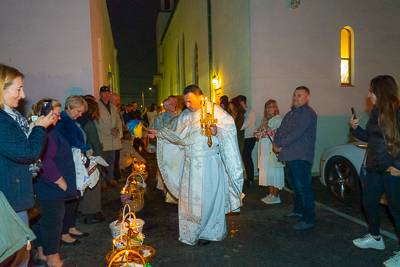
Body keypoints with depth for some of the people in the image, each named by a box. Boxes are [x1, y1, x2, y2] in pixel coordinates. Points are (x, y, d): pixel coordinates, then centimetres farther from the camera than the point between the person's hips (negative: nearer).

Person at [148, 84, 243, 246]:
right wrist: (159, 133, 18)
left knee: (207, 198, 4)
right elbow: (175, 131, 23)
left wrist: (217, 131, -39)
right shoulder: (187, 115, 11)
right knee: (188, 196, 12)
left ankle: (208, 232, 24)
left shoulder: (214, 111, -9)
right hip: (190, 163, 6)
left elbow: (229, 126, -21)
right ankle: (191, 232, 30)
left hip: (208, 164, -6)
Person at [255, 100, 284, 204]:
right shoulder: (265, 119, 17)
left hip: (274, 150, -7)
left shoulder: (278, 119, -4)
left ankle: (276, 196, 5)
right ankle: (271, 194, 20)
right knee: (268, 172, 10)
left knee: (274, 172, -3)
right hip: (265, 150, 7)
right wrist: (262, 124, -6)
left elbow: (273, 134, -14)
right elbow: (257, 134, 8)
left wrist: (265, 125, -9)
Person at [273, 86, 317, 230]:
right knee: (295, 186, 20)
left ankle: (308, 220, 2)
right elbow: (280, 130, 18)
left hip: (301, 157, -9)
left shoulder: (308, 113, -12)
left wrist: (280, 144, -13)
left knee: (303, 188, -5)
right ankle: (298, 211, 36)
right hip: (289, 156, 10)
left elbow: (296, 133, -21)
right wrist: (276, 142, -2)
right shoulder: (290, 113, 20)